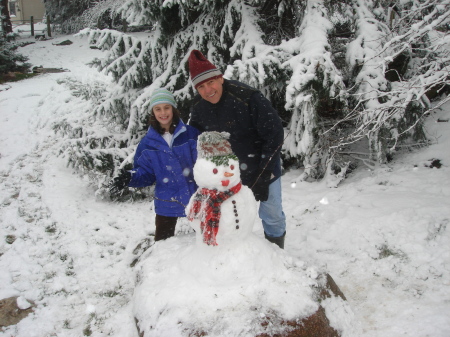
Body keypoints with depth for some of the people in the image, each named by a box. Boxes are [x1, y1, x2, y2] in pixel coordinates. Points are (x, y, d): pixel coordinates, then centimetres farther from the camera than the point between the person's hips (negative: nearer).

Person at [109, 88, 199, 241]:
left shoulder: (190, 133, -6)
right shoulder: (148, 142, 0)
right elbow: (146, 172, 0)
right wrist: (130, 178, -19)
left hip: (196, 200, -1)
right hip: (167, 202, 2)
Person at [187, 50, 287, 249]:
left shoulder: (247, 97, -28)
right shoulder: (198, 106, -8)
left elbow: (275, 133, -24)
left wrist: (263, 175, -23)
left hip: (262, 167, -4)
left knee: (272, 214, 7)